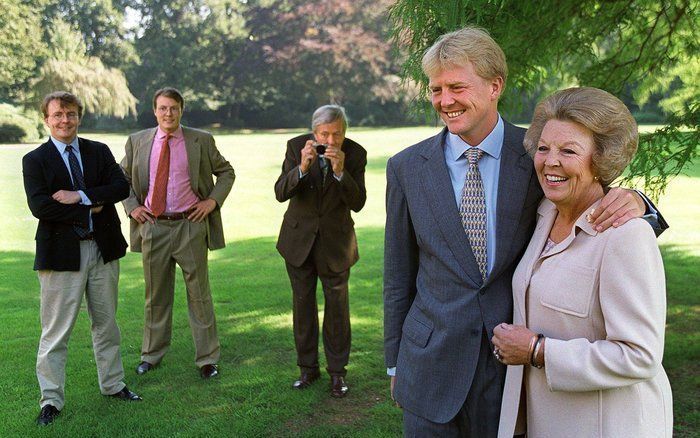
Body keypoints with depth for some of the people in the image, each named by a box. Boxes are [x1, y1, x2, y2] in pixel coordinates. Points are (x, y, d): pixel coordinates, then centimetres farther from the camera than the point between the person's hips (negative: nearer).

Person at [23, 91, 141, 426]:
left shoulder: (99, 152, 8)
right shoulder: (35, 160, -2)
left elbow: (121, 188, -6)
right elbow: (40, 207, -15)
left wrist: (80, 196, -17)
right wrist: (91, 209, -14)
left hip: (102, 248, 4)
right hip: (62, 253, -4)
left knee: (106, 322, 16)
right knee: (56, 330, 1)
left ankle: (112, 384, 31)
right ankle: (51, 400, 12)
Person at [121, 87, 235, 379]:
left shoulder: (201, 141, 0)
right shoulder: (137, 142, 5)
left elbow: (226, 172, 10)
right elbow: (122, 178, 16)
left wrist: (213, 200, -4)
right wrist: (131, 206, 2)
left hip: (191, 226, -1)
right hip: (152, 227, 2)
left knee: (199, 293, 4)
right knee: (156, 295, 13)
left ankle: (207, 358, 15)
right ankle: (152, 354, 28)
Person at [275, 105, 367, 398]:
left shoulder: (355, 154, -13)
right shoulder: (297, 146, -13)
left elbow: (357, 203, -18)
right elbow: (280, 193, -19)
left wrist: (340, 172, -33)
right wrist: (302, 167, -36)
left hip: (335, 241, -1)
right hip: (299, 239, 1)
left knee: (337, 307, 5)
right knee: (303, 305, 11)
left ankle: (337, 371, 20)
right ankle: (308, 367, 25)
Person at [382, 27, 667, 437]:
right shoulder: (406, 168, -1)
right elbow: (399, 275, 5)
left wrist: (632, 202, -21)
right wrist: (395, 363, 10)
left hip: (511, 365, 0)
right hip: (431, 370, 1)